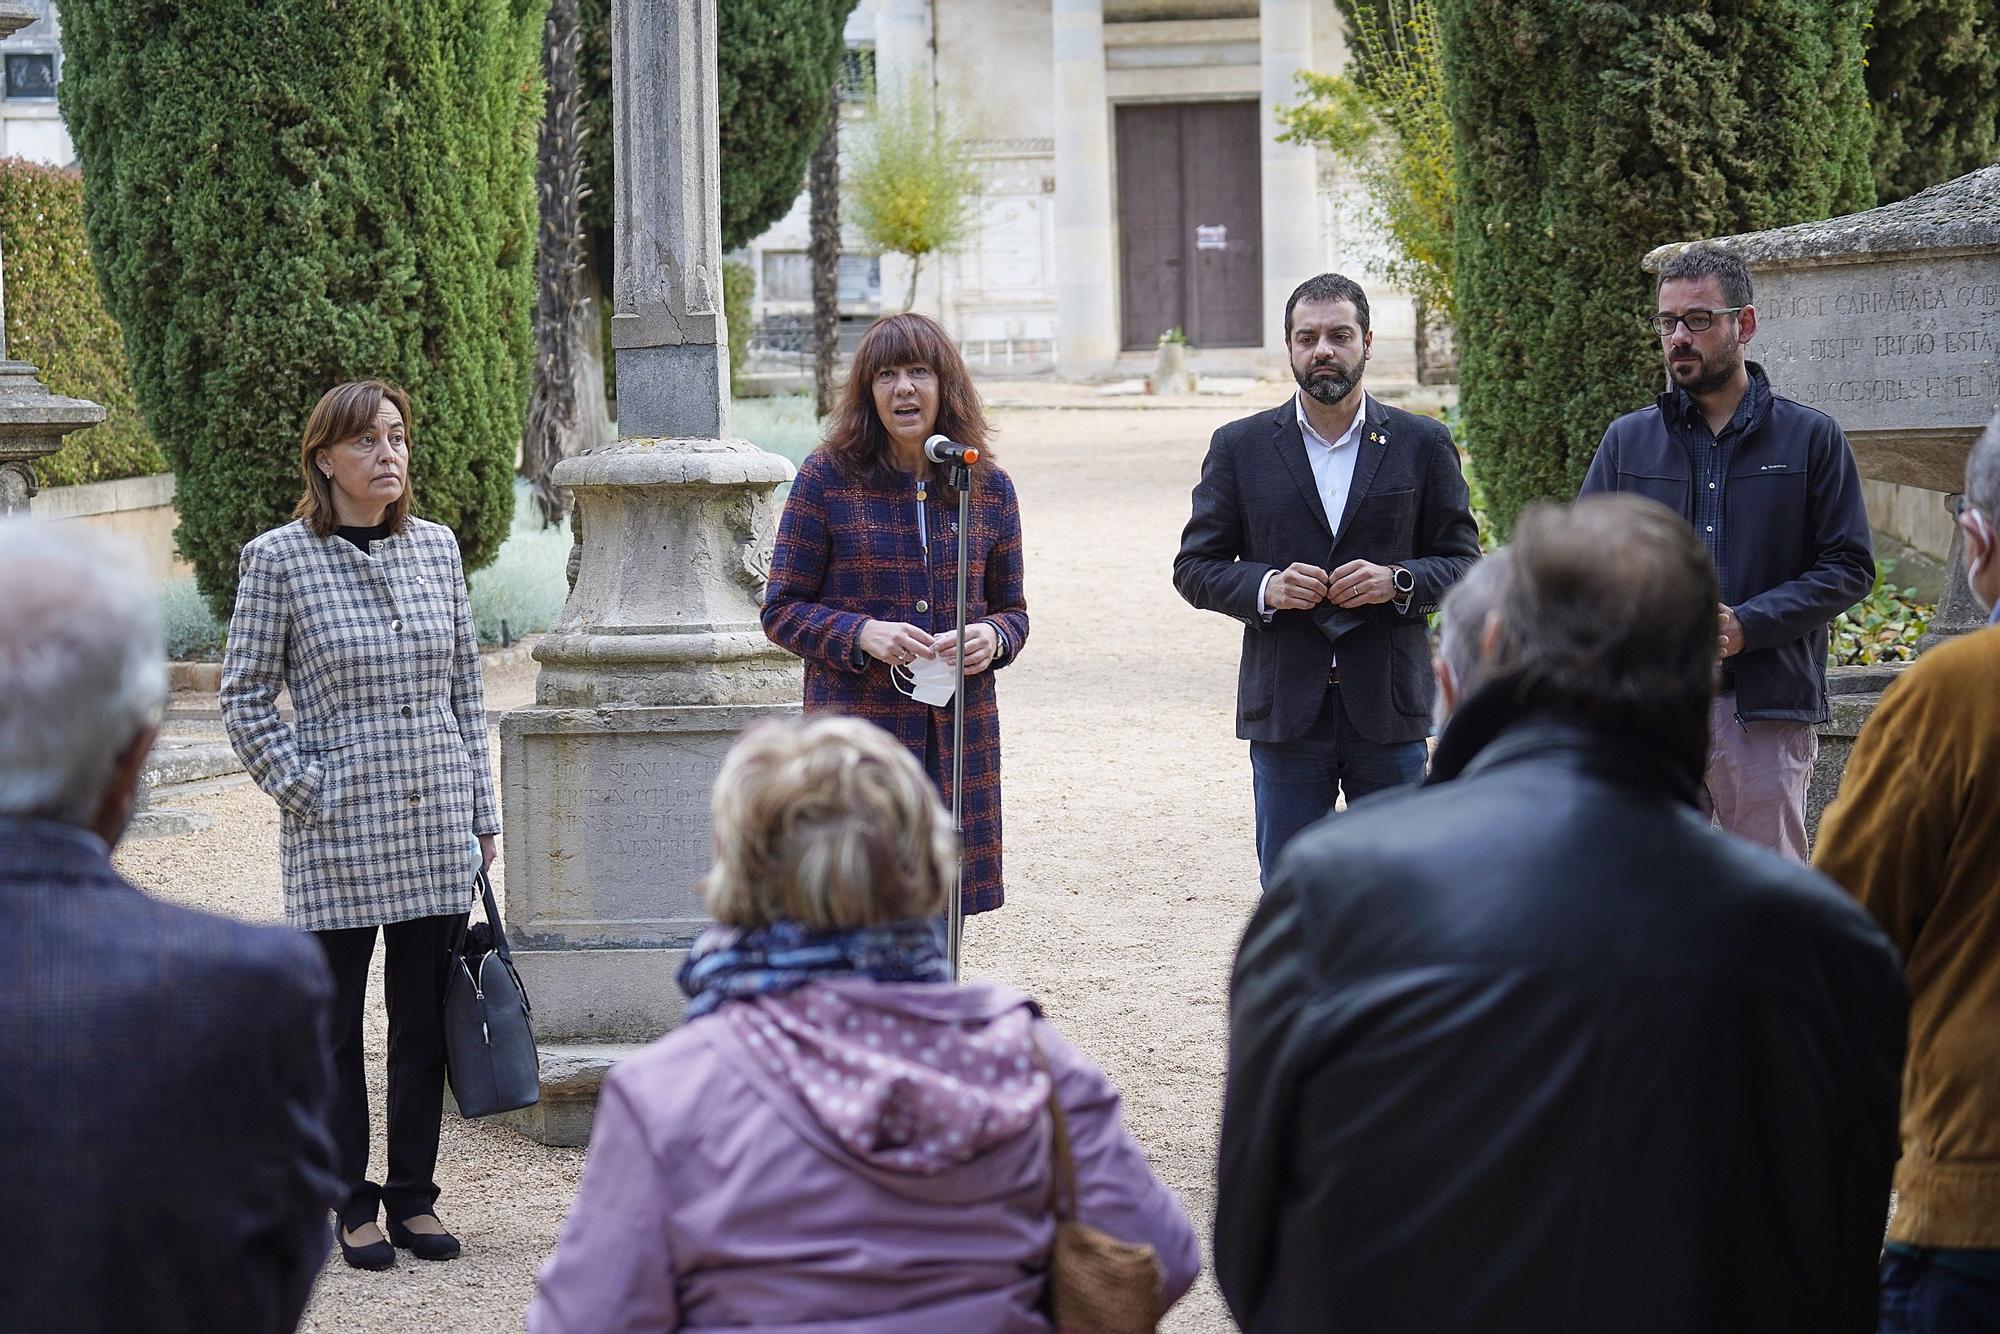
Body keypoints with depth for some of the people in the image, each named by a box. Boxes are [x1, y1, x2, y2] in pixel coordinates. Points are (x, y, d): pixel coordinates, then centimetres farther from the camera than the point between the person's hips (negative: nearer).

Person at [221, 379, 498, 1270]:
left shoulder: (436, 548, 7)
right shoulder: (278, 560, -5)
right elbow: (244, 697, -1)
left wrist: (480, 808, 10)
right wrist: (304, 790, -9)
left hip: (437, 829, 4)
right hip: (337, 830, -4)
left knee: (425, 1019, 8)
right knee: (335, 1020, 4)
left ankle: (414, 1196, 19)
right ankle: (352, 1204, 15)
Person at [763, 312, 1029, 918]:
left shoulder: (988, 486, 8)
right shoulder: (826, 479, -1)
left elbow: (1013, 610, 16)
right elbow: (782, 610, 1)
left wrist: (993, 637, -7)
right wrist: (862, 634, -16)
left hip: (960, 730, 3)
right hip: (855, 725, -3)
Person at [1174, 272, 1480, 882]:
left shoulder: (1424, 445, 5)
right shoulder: (1240, 448, 5)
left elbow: (1464, 563, 7)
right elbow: (1194, 567, 7)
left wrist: (1398, 581, -13)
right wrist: (1263, 587, -13)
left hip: (1390, 709, 0)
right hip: (1285, 708, 0)